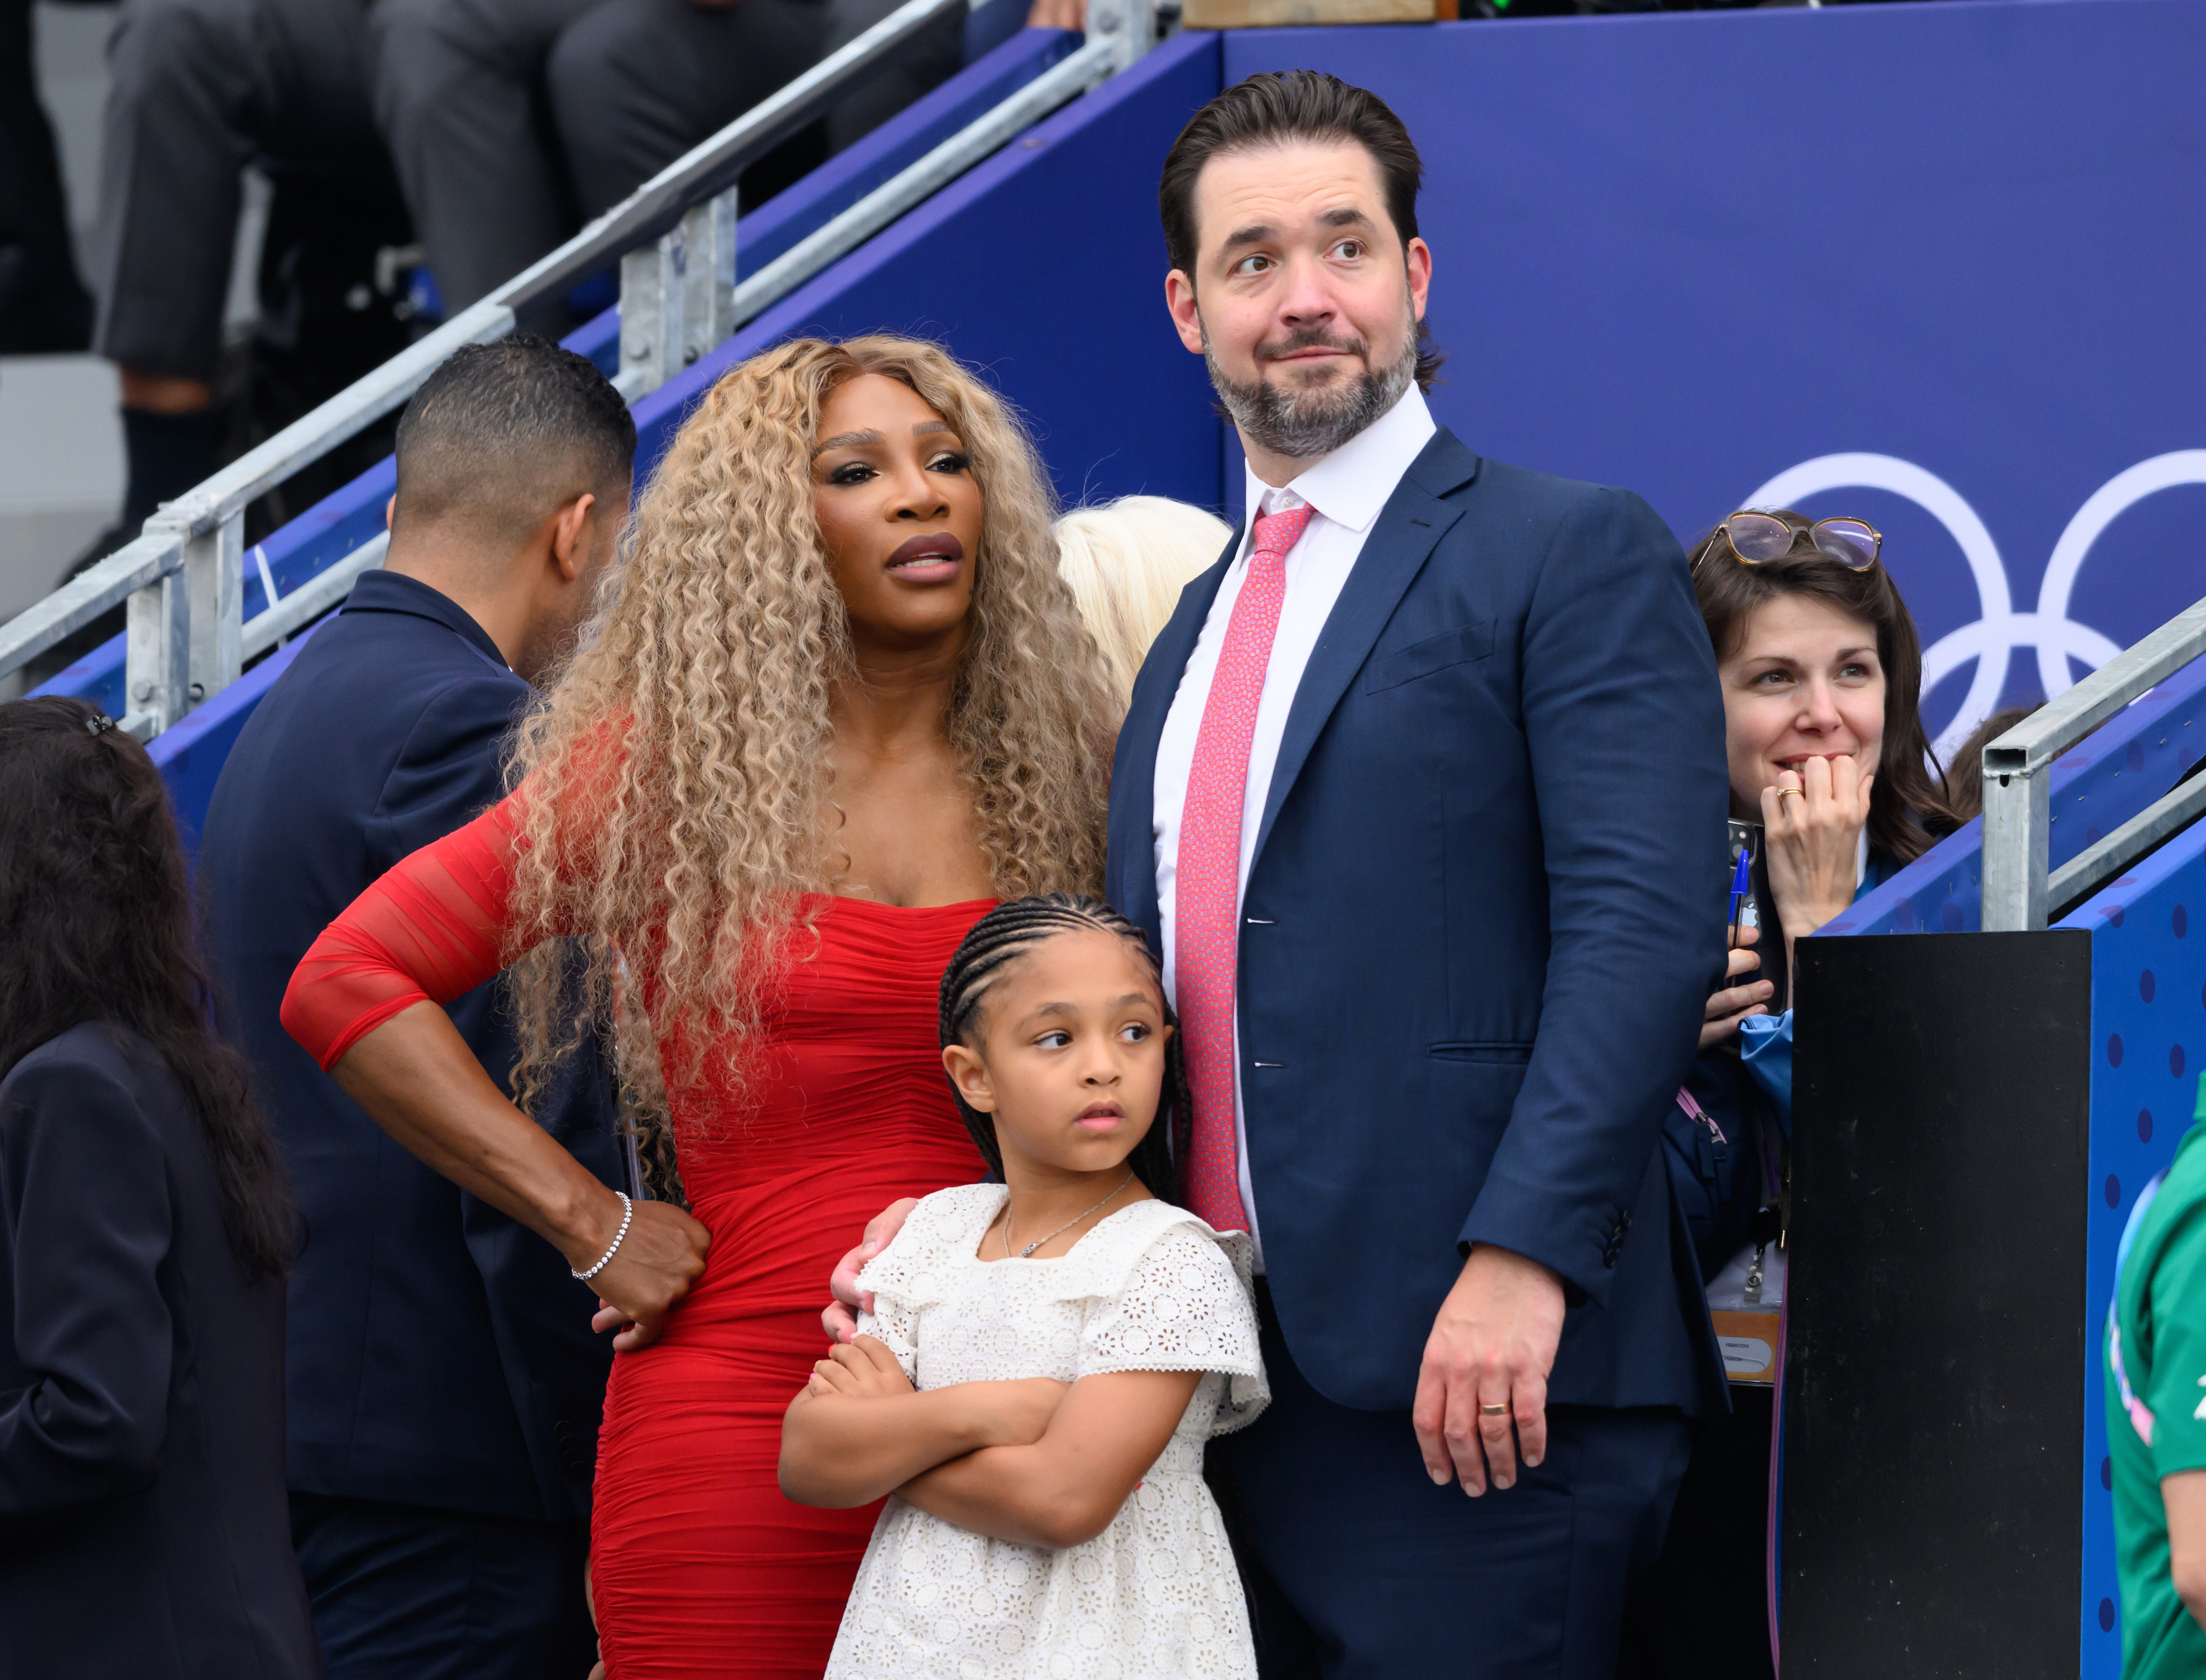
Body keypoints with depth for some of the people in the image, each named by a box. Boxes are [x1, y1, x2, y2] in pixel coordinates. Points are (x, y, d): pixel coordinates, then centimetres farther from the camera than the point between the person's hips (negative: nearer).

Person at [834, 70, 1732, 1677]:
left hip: (1472, 1373, -7)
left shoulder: (1575, 557, -1)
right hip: (1225, 1386, 7)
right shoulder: (1196, 627, 23)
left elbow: (1645, 926, -12)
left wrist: (1522, 1258, -22)